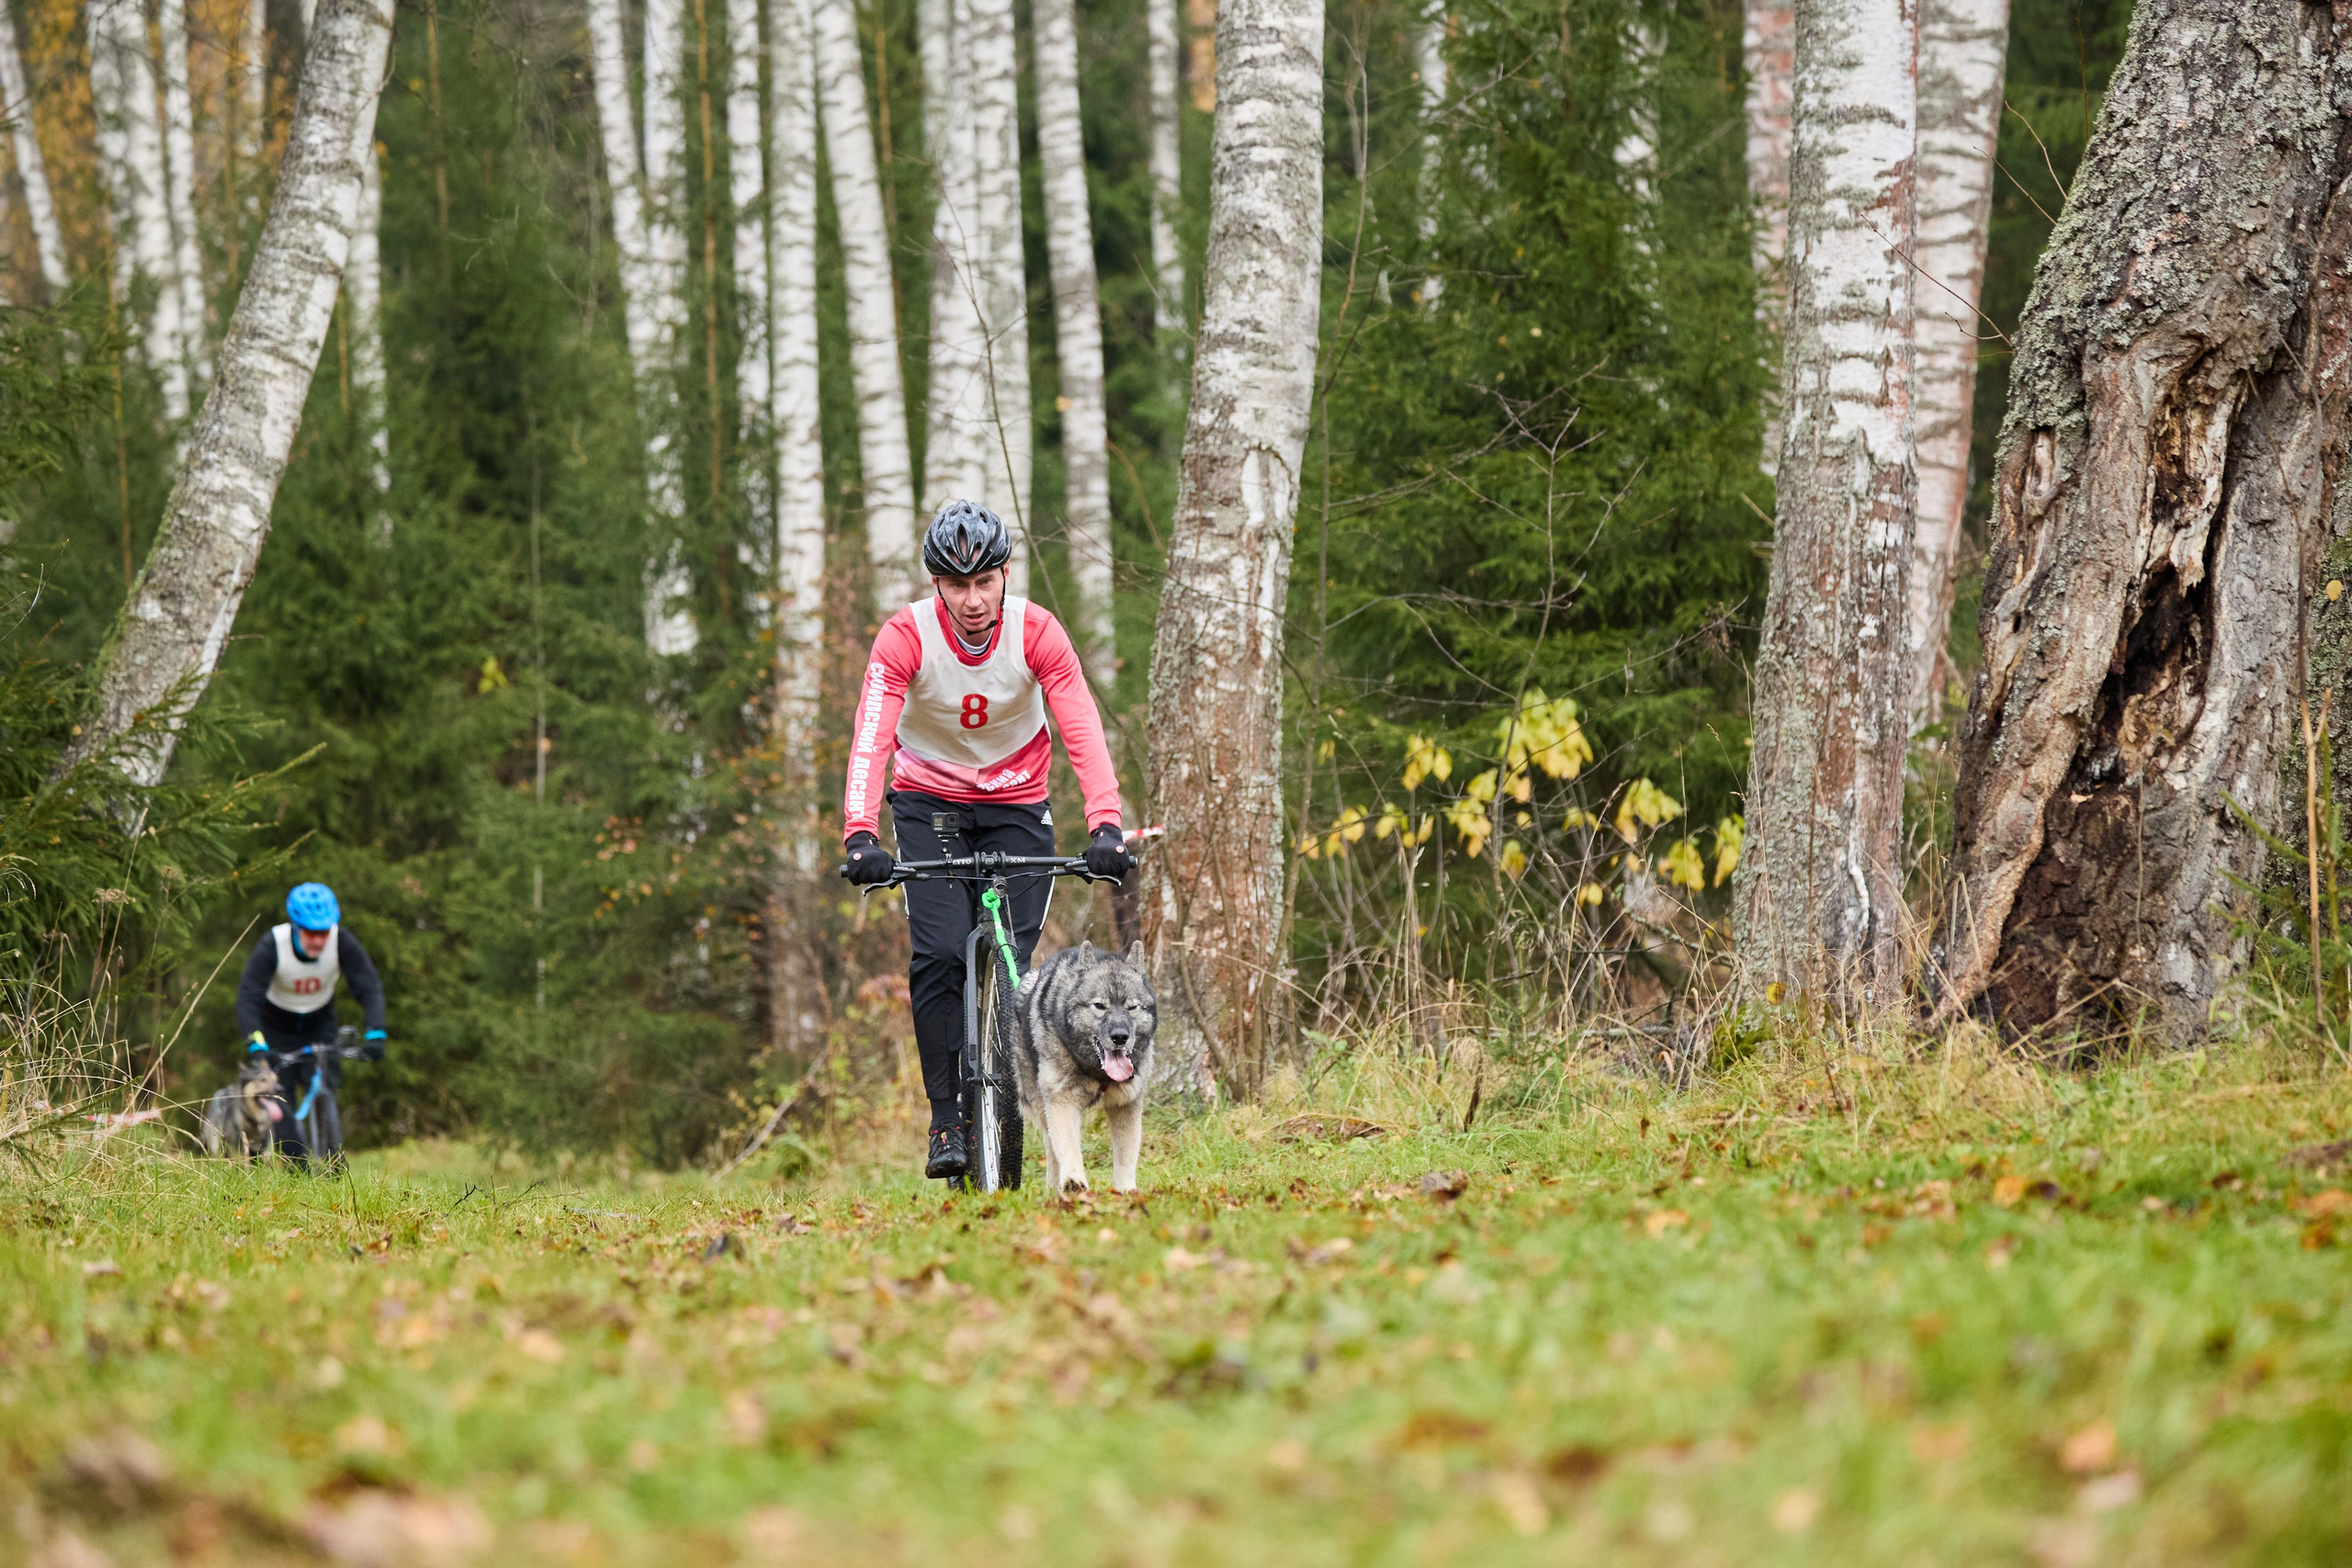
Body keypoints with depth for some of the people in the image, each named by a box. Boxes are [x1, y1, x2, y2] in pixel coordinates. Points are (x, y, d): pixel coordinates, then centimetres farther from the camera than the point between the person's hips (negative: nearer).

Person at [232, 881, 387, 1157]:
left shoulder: (343, 943, -26)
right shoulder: (272, 946, -31)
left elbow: (370, 989, -28)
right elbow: (248, 998, -35)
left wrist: (375, 1035, -43)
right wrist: (256, 1046, -49)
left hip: (319, 1027, 1)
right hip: (276, 1029, -1)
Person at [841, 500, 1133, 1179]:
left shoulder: (1036, 632, -19)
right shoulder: (905, 637, -21)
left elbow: (1084, 733, -25)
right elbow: (870, 741, -30)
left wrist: (1106, 825, -39)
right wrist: (860, 836, -44)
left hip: (1016, 804, 1)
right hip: (929, 801, -1)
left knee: (1012, 963, -9)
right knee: (940, 955, -18)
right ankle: (946, 1122, -10)